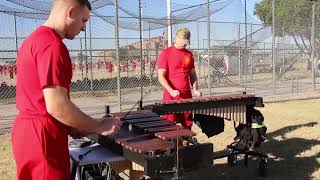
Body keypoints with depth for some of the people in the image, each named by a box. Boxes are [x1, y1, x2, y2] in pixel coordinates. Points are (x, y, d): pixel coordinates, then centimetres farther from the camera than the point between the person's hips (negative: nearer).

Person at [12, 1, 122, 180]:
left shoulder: (32, 40, 12)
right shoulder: (52, 45, -19)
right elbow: (56, 106, -25)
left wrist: (70, 127, 10)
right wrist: (99, 126, -14)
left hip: (27, 130, 10)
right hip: (42, 136, -10)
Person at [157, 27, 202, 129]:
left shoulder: (189, 54, 13)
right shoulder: (166, 53, -3)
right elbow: (161, 76, -7)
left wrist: (195, 89, 4)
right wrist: (171, 91, -19)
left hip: (187, 96, 5)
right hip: (171, 96, -4)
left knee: (187, 125, 8)